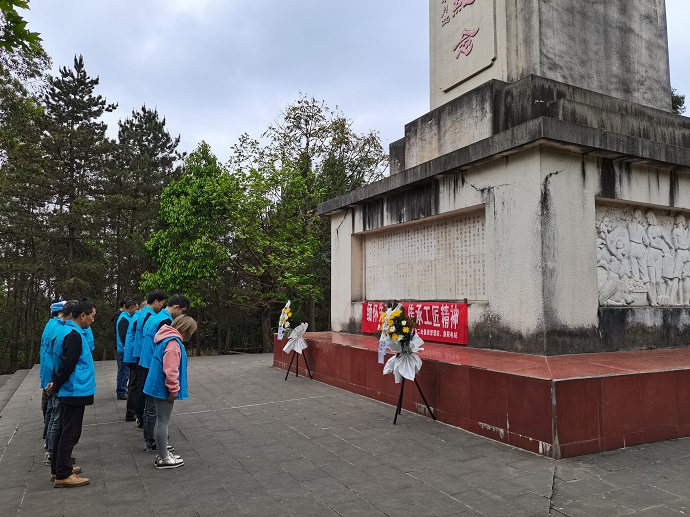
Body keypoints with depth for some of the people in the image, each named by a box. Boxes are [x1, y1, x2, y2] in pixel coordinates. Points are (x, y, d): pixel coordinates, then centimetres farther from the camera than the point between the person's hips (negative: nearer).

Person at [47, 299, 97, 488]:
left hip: (70, 392, 10)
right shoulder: (74, 335, -20)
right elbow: (68, 365, -22)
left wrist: (56, 382, 11)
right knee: (70, 433, -2)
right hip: (75, 392, -10)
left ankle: (59, 468, 28)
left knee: (64, 431, 17)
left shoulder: (75, 332, 11)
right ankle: (63, 475, 5)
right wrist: (56, 385, -9)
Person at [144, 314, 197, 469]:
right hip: (163, 388, -11)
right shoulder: (173, 342, -21)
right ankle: (163, 459, 11)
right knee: (163, 422, 0)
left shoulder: (167, 338, 12)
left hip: (158, 386, 11)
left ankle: (163, 454, 29)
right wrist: (174, 389, -19)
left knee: (162, 421, 18)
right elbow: (170, 369, -27)